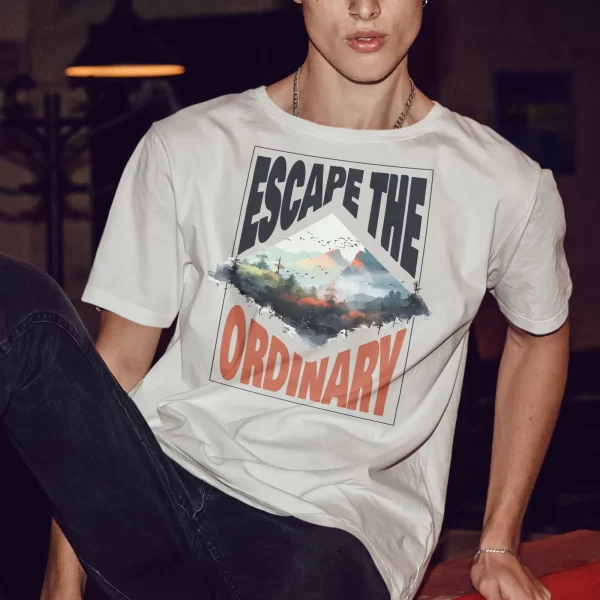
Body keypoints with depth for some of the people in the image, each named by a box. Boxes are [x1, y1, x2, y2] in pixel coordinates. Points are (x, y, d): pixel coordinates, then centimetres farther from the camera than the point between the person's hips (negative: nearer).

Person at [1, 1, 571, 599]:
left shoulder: (511, 187, 4)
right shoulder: (183, 149, 3)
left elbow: (540, 332, 22)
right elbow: (120, 357, 5)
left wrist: (499, 548, 18)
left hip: (342, 534, -2)